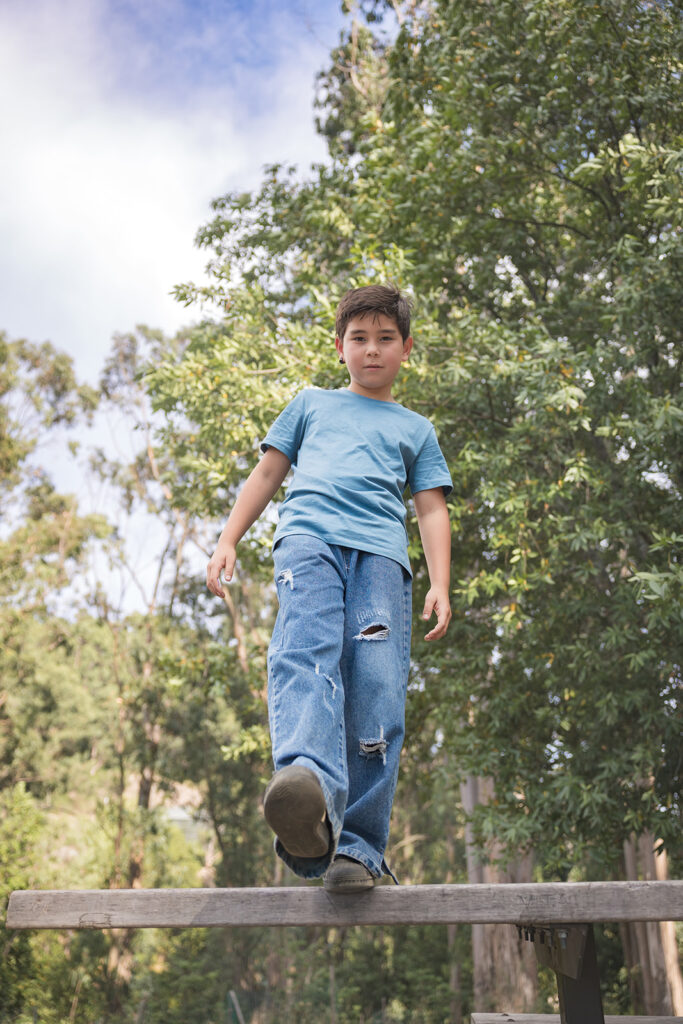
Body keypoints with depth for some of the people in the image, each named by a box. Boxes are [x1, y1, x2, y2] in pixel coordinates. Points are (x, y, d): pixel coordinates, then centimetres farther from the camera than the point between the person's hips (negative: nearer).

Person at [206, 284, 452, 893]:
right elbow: (267, 475, 28)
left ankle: (356, 846, -16)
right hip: (309, 534, -1)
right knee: (306, 654, -30)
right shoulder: (312, 403, 32)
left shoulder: (416, 429, 31)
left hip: (381, 551, 1)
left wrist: (440, 585, 4)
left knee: (377, 694, -17)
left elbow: (432, 510, 20)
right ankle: (309, 786, -53)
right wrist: (228, 541, 14)